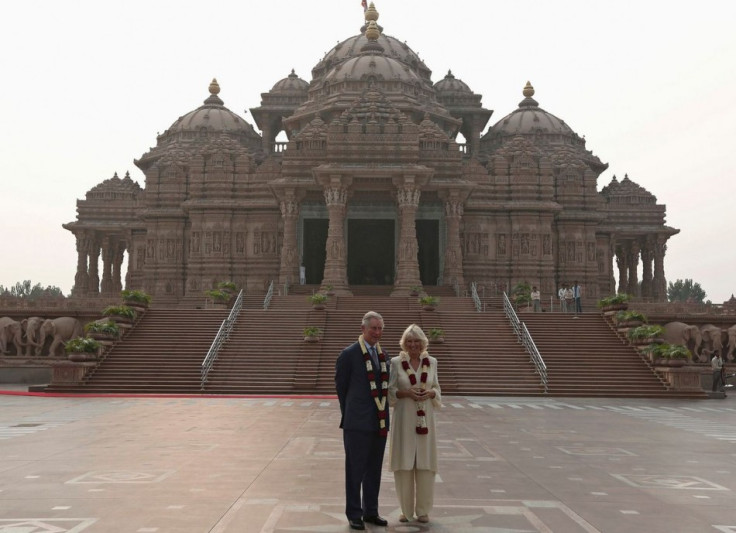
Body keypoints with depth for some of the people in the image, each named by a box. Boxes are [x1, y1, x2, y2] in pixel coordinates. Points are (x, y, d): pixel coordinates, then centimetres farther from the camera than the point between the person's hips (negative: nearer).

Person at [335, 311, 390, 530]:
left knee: (374, 470, 13)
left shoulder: (383, 355, 10)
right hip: (358, 422, -6)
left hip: (379, 422, 6)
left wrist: (383, 414, 9)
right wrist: (350, 414, 6)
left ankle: (370, 512, 25)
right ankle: (354, 514, 15)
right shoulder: (349, 354, -8)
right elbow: (341, 386, -1)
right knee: (355, 470, 4)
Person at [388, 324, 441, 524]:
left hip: (425, 419, 2)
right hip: (404, 419, -2)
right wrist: (405, 393, -16)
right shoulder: (396, 362, -2)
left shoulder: (431, 362, 5)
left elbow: (437, 389, 12)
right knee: (404, 464, 1)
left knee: (425, 464, 3)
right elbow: (390, 391, 0)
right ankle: (406, 510, 15)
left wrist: (431, 393, -10)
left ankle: (423, 510, 15)